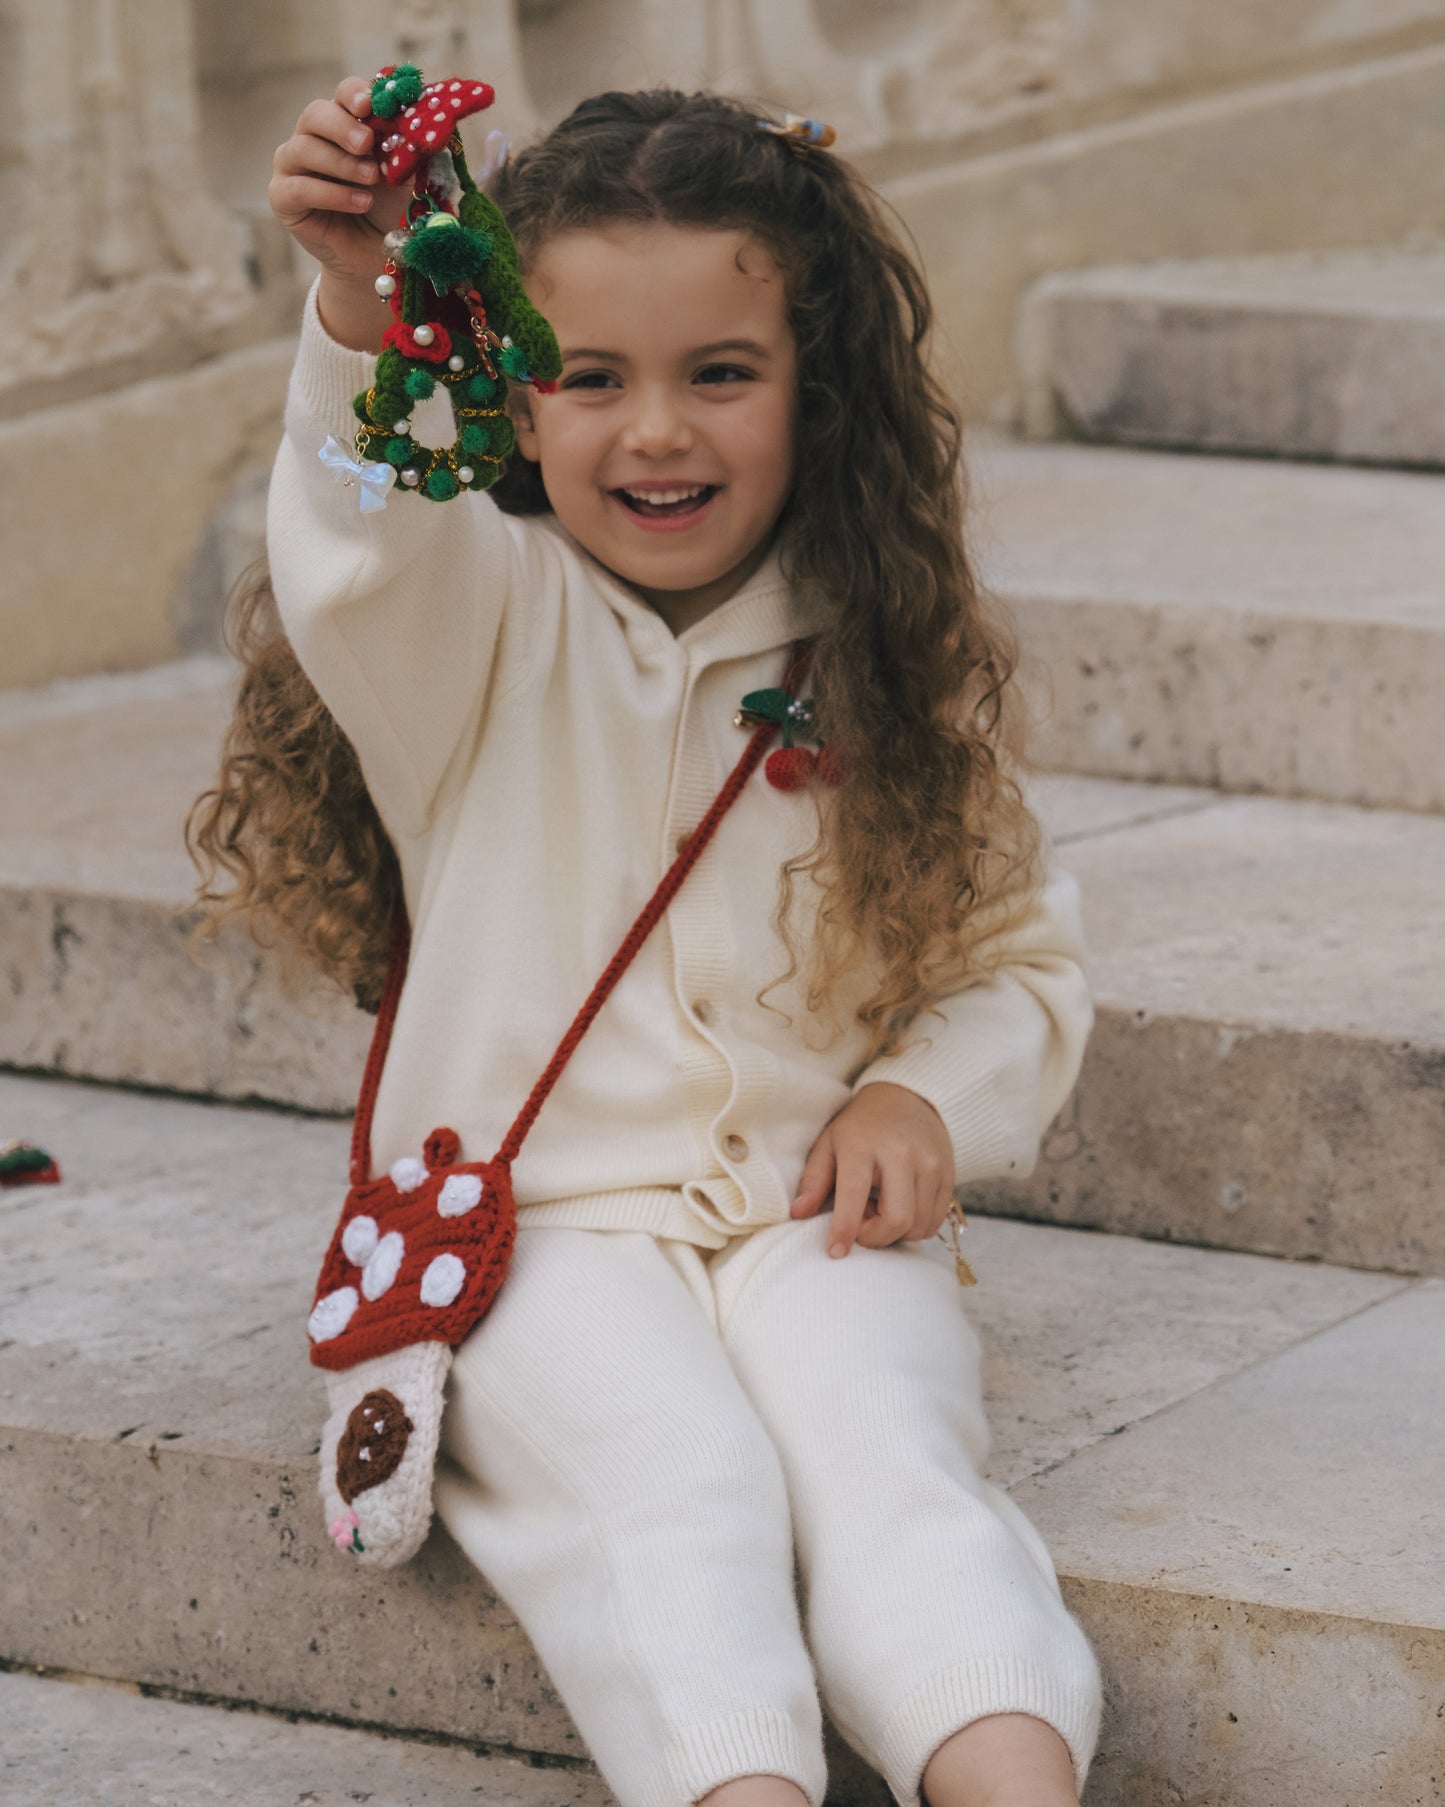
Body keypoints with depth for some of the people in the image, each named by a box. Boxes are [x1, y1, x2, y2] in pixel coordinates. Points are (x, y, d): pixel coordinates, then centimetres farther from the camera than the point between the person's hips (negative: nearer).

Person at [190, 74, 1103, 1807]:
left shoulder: (884, 659, 8)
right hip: (544, 1224, -1)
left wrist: (929, 1095, -5)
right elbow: (361, 559, -24)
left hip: (814, 1218, 1)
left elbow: (1023, 957, 16)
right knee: (668, 1478, -30)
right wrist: (364, 316, -43)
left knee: (882, 1450, -29)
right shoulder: (481, 624, 2)